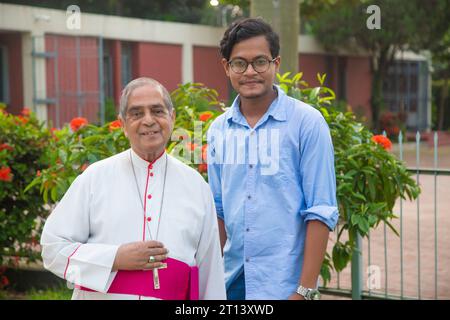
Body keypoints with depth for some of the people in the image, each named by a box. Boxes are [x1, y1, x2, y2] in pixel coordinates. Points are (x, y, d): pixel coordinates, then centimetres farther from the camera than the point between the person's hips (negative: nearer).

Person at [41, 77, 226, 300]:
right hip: (100, 294, -1)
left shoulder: (196, 185, 2)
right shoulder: (95, 177, -3)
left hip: (173, 294, 2)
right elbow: (53, 248, -4)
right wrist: (116, 258, -14)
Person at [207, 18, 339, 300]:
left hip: (283, 284, -4)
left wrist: (306, 289, -14)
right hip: (232, 280, 4)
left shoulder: (306, 122, -7)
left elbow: (321, 212, -10)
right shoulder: (218, 129, 6)